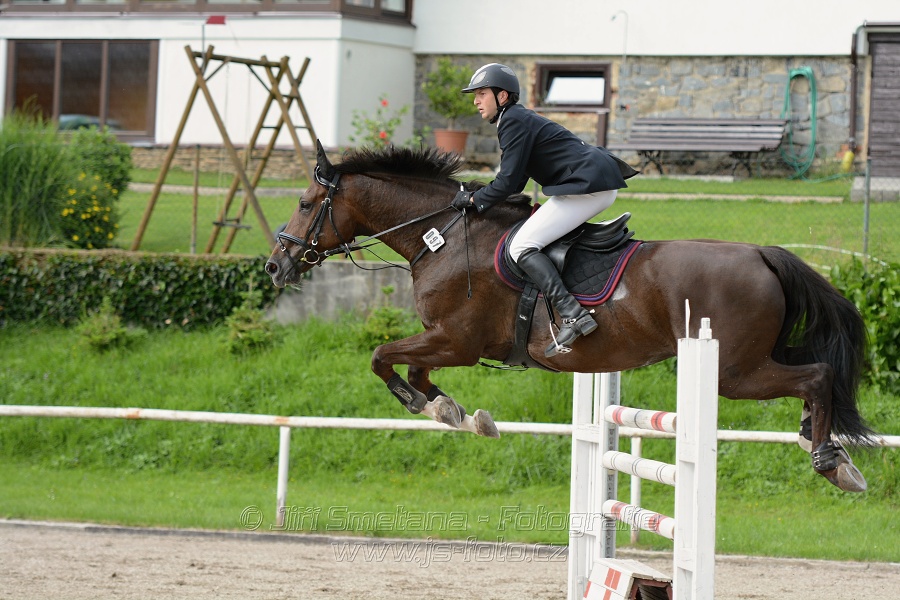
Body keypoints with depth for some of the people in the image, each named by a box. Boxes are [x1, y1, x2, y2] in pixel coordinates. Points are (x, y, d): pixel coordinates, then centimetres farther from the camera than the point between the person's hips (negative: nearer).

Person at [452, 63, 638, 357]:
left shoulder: (514, 121, -9)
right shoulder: (518, 119, 22)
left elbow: (509, 181, -13)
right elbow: (515, 183, 22)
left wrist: (475, 200, 0)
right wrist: (479, 195, 14)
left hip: (587, 186, -11)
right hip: (601, 187, 11)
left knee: (522, 247, -15)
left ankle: (573, 315, -28)